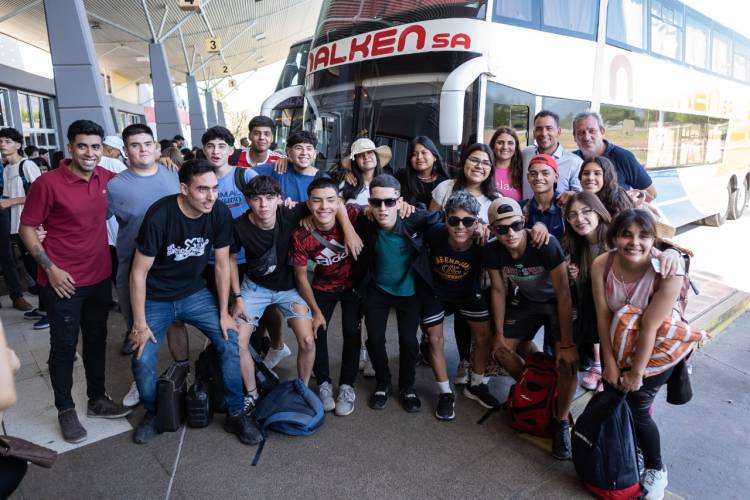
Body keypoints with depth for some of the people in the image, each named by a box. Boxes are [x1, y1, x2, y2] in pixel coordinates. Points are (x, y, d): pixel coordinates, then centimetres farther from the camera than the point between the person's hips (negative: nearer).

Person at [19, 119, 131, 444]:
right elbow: (26, 229, -8)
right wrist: (50, 268, -15)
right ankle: (66, 410, 24)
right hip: (63, 282, -5)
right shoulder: (48, 183, -14)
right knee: (64, 347, 7)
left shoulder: (106, 178, -1)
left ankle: (97, 399, 33)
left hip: (100, 277, 5)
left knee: (96, 341, 17)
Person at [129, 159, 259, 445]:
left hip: (194, 293, 3)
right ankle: (152, 414, 17)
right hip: (155, 298, -3)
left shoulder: (220, 213, -15)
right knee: (143, 359, -15)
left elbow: (222, 264, -5)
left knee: (230, 342, -10)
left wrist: (224, 313, -3)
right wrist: (140, 324, -16)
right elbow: (139, 273, -18)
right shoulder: (160, 215, -26)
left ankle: (236, 414, 8)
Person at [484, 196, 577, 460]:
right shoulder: (493, 251, -20)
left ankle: (561, 422, 2)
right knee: (501, 350, 3)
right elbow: (498, 291, -6)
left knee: (567, 360, -20)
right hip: (526, 301, 5)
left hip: (556, 302, -4)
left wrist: (567, 343, -28)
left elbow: (563, 294, -29)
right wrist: (499, 334, -1)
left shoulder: (546, 245, -34)